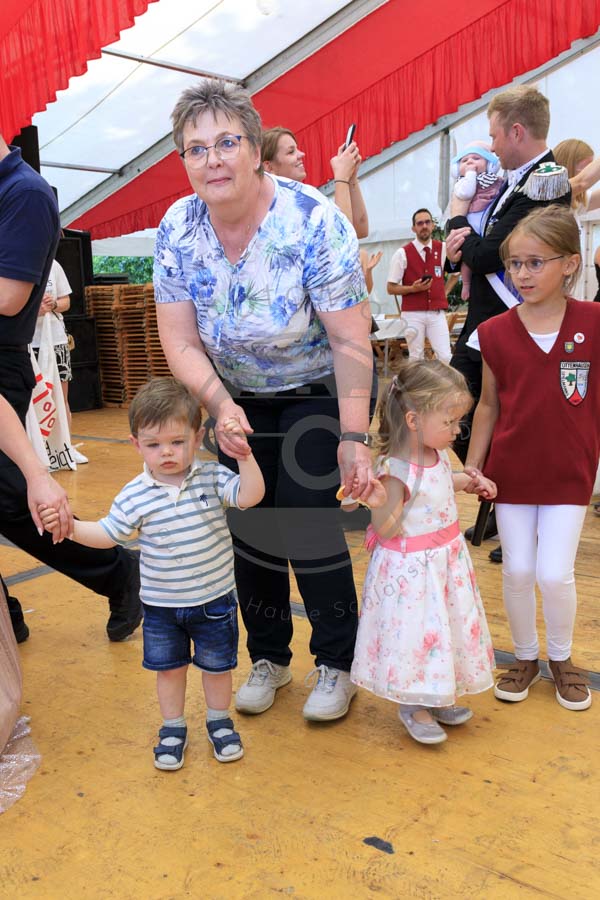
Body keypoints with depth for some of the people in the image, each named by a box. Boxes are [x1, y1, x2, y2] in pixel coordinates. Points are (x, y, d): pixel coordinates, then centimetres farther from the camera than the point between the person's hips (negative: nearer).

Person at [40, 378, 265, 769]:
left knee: (217, 665, 17)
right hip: (160, 604, 1)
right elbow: (108, 534, -5)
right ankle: (173, 728, 39)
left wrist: (244, 454, -36)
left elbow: (250, 496, -25)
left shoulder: (212, 477, -13)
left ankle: (219, 721, 41)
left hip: (214, 599, 0)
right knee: (169, 667, 17)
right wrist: (69, 526, -20)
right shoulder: (136, 495, -11)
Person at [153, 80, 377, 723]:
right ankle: (269, 657, 25)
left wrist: (353, 438, -27)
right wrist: (218, 405, -30)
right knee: (248, 523, 3)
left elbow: (351, 342, -24)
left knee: (305, 515, -13)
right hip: (241, 398, 4)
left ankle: (337, 663, 10)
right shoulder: (176, 231, -12)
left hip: (322, 391, -4)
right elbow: (182, 344, -12)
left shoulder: (314, 223, -25)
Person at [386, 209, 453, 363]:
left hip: (437, 313, 2)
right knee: (416, 359, 4)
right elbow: (391, 288, -2)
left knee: (446, 357, -7)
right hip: (413, 314, -2)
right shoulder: (402, 253, -3)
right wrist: (413, 288, -15)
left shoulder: (443, 249, 5)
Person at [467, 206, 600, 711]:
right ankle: (526, 658, 31)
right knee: (517, 571, 8)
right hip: (511, 471, 2)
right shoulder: (496, 333, -4)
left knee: (555, 574, 0)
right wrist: (472, 467, 3)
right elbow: (489, 405, 4)